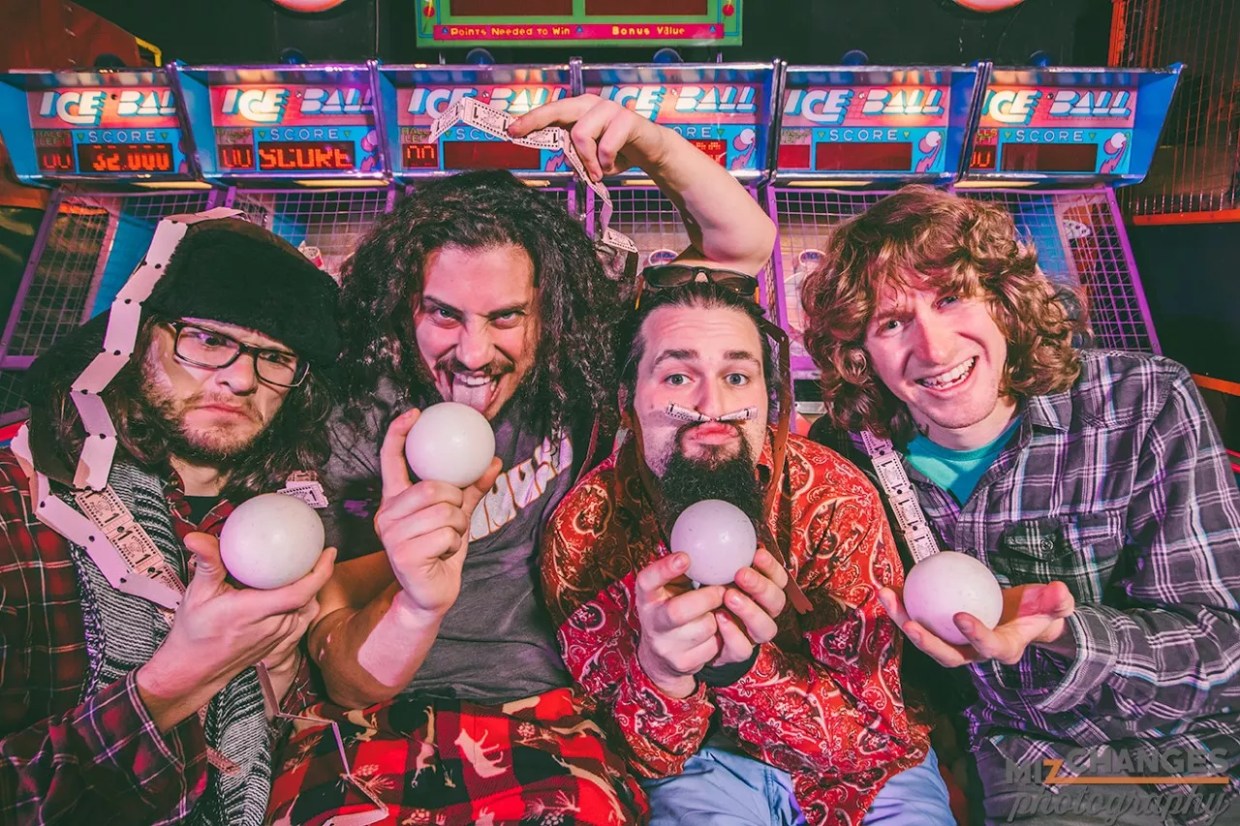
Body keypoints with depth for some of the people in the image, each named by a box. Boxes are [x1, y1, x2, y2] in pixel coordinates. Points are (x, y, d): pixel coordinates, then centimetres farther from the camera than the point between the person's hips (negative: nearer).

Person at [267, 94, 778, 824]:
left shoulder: (583, 385, -3)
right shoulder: (359, 434, -7)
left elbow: (745, 244, -1)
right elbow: (346, 682, -11)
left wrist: (654, 147, -19)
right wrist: (417, 604, -34)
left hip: (549, 719, 0)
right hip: (382, 724, 0)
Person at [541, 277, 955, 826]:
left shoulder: (837, 498, -20)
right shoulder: (583, 529, -20)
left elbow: (870, 740, -20)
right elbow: (648, 760, -14)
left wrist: (738, 664, -38)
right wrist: (659, 669, -37)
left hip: (857, 767, 1)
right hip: (702, 765, 0)